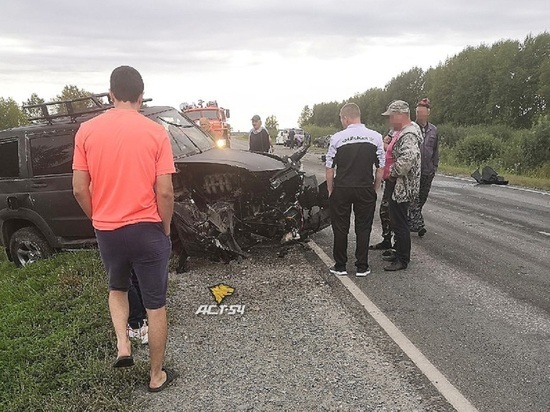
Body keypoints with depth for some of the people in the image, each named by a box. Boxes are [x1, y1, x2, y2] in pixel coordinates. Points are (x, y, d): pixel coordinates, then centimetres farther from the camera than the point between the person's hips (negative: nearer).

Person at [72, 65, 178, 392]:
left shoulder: (87, 131, -2)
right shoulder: (156, 132, -9)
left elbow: (80, 189, -1)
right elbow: (165, 192, -12)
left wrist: (99, 219, 14)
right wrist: (166, 229, 2)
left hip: (107, 230, 3)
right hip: (147, 229, -2)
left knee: (117, 287, 31)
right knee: (155, 304, 12)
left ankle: (123, 346, 16)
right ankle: (157, 376, 24)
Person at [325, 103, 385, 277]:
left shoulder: (337, 138, -7)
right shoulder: (376, 137, -2)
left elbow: (329, 168, -3)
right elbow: (381, 168, 1)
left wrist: (330, 190, 8)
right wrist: (375, 189, 11)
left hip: (341, 189, -1)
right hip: (366, 189, 2)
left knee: (340, 229, 10)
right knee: (363, 229, 11)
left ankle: (340, 266, 18)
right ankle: (362, 267, 17)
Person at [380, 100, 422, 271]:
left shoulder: (409, 134, -20)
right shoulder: (401, 132, 13)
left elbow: (407, 159, -32)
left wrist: (390, 172, -20)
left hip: (401, 187, -11)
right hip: (396, 186, 11)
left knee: (400, 223, -2)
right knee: (397, 222, 18)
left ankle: (402, 260, 8)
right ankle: (399, 253, 30)